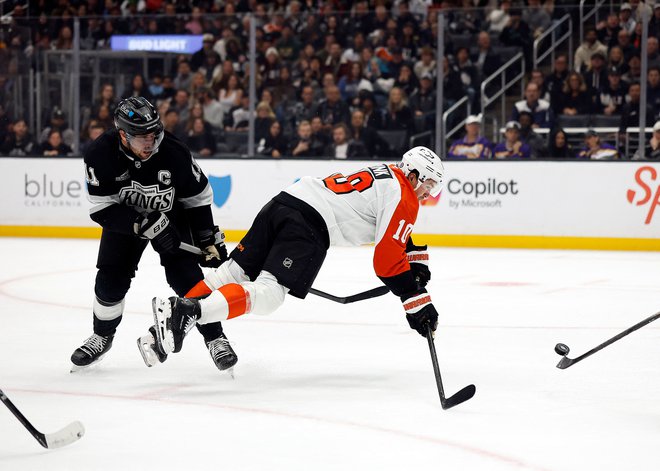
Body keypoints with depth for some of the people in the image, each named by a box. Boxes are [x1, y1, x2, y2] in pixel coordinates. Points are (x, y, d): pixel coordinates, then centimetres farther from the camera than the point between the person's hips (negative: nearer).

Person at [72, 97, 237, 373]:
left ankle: (215, 338, 0)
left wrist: (209, 239, -9)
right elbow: (102, 210, -27)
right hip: (124, 217, 1)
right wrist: (145, 224, -36)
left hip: (171, 216, -1)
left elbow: (197, 197, -11)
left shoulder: (174, 153, -28)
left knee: (186, 275, -15)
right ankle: (102, 336, 22)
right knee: (110, 280, -5)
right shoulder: (101, 155, -29)